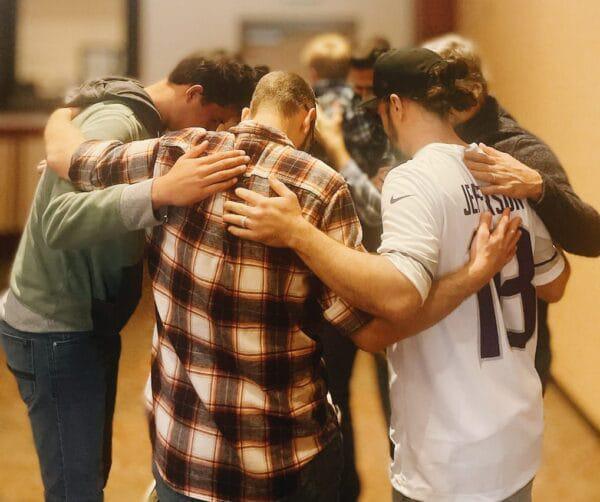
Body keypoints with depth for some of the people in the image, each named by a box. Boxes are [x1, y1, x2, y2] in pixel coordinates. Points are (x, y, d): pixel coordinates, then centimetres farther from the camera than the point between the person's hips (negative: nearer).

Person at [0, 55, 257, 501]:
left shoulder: (138, 120, 9)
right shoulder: (115, 123, -22)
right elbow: (60, 221, -38)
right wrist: (160, 193, -51)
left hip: (88, 323, 10)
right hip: (56, 331, -10)